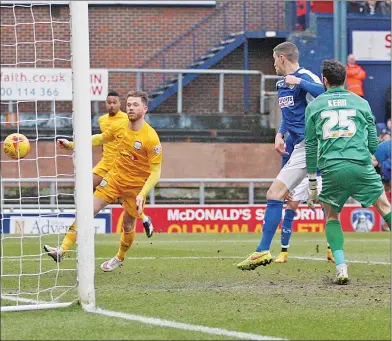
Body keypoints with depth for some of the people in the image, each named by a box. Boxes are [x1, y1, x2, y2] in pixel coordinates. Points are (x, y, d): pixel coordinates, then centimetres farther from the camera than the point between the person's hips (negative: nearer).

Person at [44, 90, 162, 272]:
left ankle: (119, 258, 37)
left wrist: (142, 195, -28)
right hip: (115, 176, 4)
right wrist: (71, 144, 8)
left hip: (136, 185, -4)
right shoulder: (119, 127, -5)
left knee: (128, 226, 8)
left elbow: (155, 171, -18)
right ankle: (63, 250, -13)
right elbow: (101, 138, 15)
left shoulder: (151, 138, -20)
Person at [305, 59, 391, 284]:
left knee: (331, 216, 17)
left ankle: (341, 266, 0)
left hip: (331, 170, 0)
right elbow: (374, 143, 13)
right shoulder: (361, 103, 13)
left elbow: (310, 147, 12)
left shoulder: (314, 106, 13)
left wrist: (313, 186, 17)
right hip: (361, 166, 0)